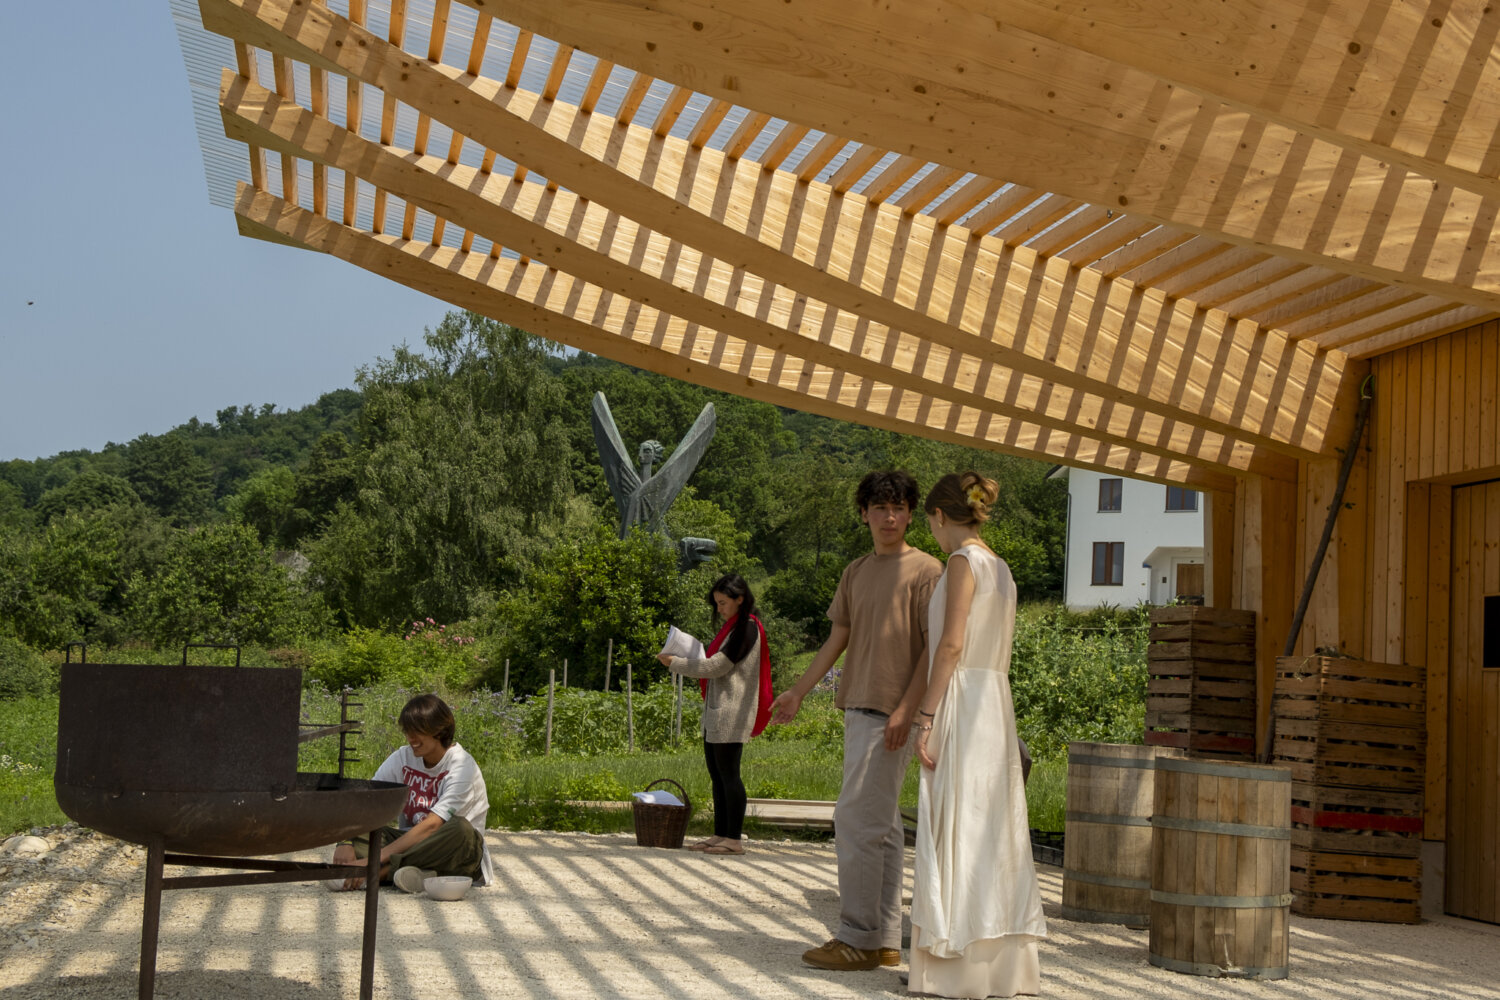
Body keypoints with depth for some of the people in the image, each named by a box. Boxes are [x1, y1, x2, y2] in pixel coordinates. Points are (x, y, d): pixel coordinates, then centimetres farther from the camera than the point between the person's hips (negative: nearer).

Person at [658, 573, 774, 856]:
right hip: (716, 711, 10)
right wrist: (682, 660, 9)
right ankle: (721, 835, 14)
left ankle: (734, 839, -6)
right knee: (717, 774, 10)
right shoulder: (733, 627, 20)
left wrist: (675, 663, -7)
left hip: (731, 712, -10)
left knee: (728, 773, -8)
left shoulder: (746, 628, -12)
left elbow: (717, 666, -15)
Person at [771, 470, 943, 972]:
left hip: (892, 714, -7)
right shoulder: (855, 573, 17)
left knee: (857, 820, -11)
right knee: (882, 826, 9)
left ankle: (856, 938, -5)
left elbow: (934, 648, -10)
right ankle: (884, 939, 13)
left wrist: (905, 710, -17)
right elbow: (838, 640, 19)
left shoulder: (925, 571, -5)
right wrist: (798, 692, 16)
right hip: (858, 707, 8)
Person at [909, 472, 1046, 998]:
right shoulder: (999, 567, 17)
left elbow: (952, 645, -17)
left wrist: (926, 717, -17)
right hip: (995, 703, 9)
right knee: (990, 835, 10)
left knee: (956, 833, -6)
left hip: (961, 704, -9)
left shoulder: (964, 561, -9)